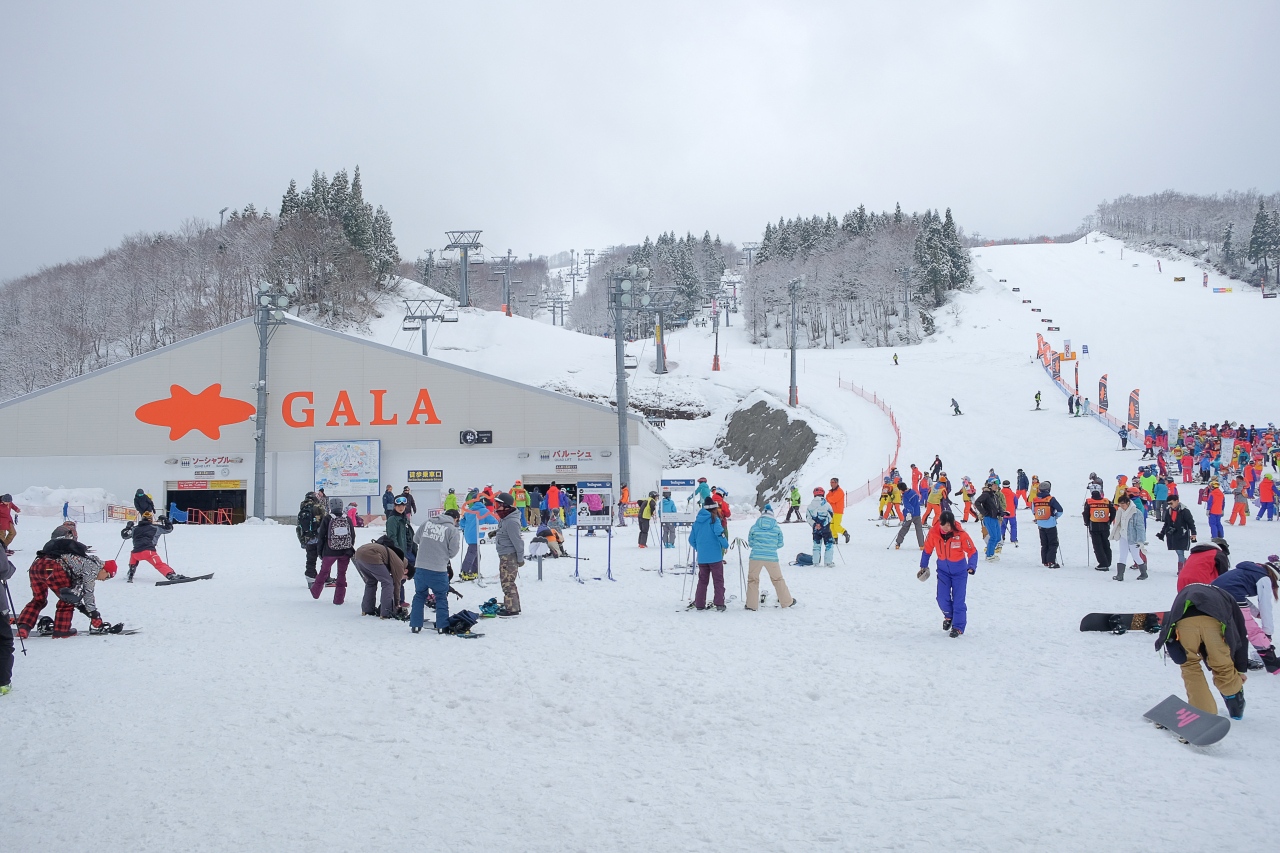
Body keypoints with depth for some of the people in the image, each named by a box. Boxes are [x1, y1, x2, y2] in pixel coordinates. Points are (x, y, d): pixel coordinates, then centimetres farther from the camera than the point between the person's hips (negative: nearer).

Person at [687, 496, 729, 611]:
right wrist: (726, 545, -6)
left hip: (701, 557, 5)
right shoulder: (714, 520, -6)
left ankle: (699, 604, 12)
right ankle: (719, 603, -5)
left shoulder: (697, 521, 10)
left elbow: (691, 539, 13)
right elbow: (719, 533, -21)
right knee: (718, 580, 1)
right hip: (715, 556, -5)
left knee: (702, 580, 13)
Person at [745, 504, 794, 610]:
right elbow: (780, 544, 11)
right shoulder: (777, 528, 5)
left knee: (752, 579, 13)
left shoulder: (754, 527, 3)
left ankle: (751, 604, 11)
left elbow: (750, 543, 11)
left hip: (755, 557, -1)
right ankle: (786, 602, 25)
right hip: (771, 557, 1)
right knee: (777, 579, 16)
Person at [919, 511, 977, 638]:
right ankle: (948, 616, 28)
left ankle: (958, 627, 7)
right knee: (942, 598, -2)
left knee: (958, 600, -6)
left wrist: (972, 566, -28)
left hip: (959, 570, -2)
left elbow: (972, 551, -14)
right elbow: (927, 549, 2)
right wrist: (923, 566, 9)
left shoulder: (960, 534, -23)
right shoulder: (933, 533, -16)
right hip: (943, 569, 3)